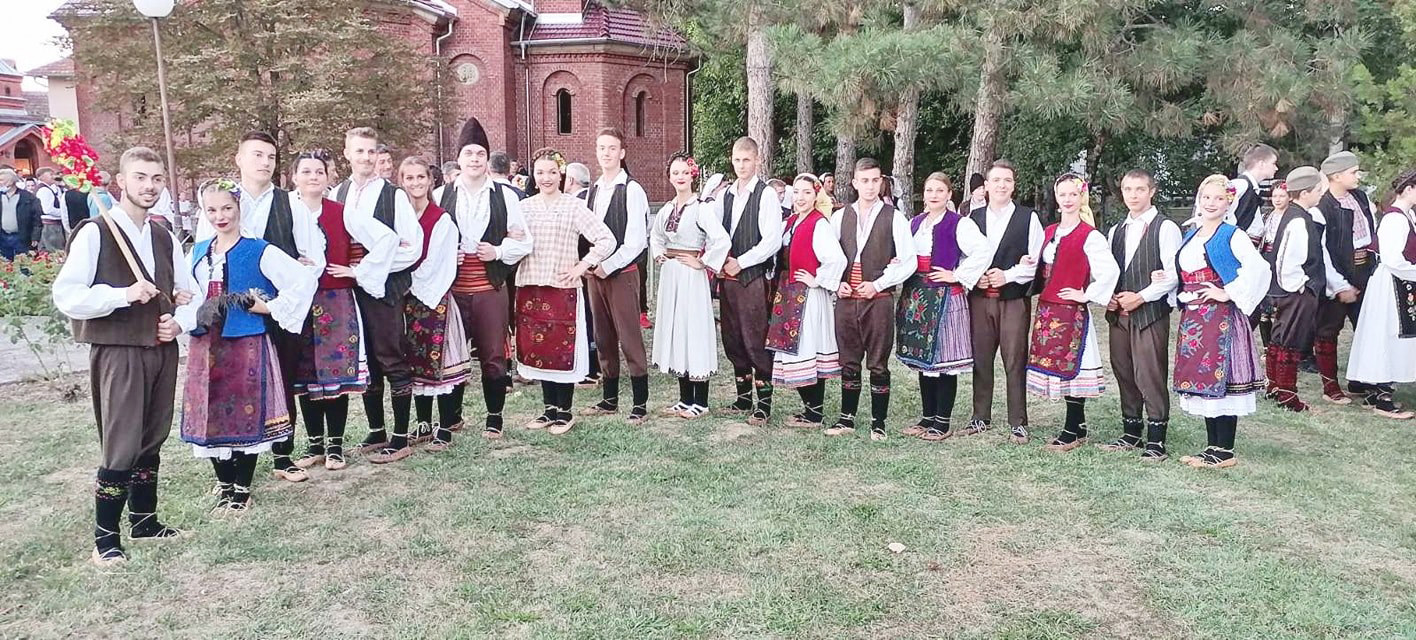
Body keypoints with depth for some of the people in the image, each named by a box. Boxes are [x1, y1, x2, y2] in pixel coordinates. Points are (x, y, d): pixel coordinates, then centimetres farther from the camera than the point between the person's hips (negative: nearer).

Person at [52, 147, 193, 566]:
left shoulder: (164, 238, 12)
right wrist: (123, 294, -25)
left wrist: (178, 322, 0)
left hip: (162, 350, 6)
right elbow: (66, 296, -13)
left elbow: (188, 294, 20)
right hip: (118, 352, -6)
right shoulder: (95, 233, -7)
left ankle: (144, 519, 27)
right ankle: (105, 536, 8)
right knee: (121, 448, -5)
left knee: (152, 441, 13)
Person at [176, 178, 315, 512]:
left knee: (246, 414, 1)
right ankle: (225, 485, 24)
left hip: (246, 344, -5)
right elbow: (189, 297, 17)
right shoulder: (198, 253, 13)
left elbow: (305, 280, -14)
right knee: (211, 414, 8)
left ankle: (242, 490, 15)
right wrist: (194, 316, -4)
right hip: (207, 346, 5)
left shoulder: (259, 252, -5)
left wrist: (270, 307, -12)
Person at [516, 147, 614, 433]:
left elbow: (607, 240, -6)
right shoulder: (523, 207, 8)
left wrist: (582, 266, -9)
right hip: (529, 288, 4)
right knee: (537, 349, 10)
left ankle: (564, 412, 13)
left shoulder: (574, 206, -3)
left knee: (564, 350, 0)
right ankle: (549, 408, 24)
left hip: (563, 289, -4)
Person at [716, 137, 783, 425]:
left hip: (753, 277, -7)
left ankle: (764, 404, 6)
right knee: (732, 340, 13)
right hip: (728, 277, 7)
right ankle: (743, 398, 26)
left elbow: (773, 241, -14)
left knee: (756, 341, -4)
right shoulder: (725, 194, 12)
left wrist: (740, 262, -12)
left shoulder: (765, 194, -8)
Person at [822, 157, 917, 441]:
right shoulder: (840, 217, 9)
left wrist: (877, 284, -11)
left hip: (879, 299, -3)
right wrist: (836, 283, -4)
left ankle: (878, 422, 13)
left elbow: (908, 261, -3)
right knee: (849, 362, 10)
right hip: (846, 299, 3)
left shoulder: (894, 218, 0)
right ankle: (847, 418, 20)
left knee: (878, 364, 3)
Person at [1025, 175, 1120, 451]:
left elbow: (1110, 270, -17)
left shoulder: (1089, 236, -8)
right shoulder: (1049, 232, 14)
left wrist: (1087, 295, -12)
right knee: (1057, 367, 8)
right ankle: (1077, 426, 19)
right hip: (1047, 309, 7)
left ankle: (1074, 431, 7)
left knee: (1070, 366, -4)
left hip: (1071, 311, -7)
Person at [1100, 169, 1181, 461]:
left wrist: (1140, 297, -14)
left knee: (1150, 375, -7)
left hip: (1150, 312, -6)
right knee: (1123, 372, 10)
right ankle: (1131, 433, 21)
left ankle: (1156, 439, 1)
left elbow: (1173, 274, -9)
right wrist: (1108, 296, 2)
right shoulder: (1115, 231, 17)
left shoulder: (1165, 228, -3)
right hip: (1118, 312, 6)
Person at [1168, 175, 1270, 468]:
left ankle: (1225, 451, 2)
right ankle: (1212, 446, 18)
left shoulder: (1231, 235, -6)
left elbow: (1257, 266, -21)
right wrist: (1168, 277, 7)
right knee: (1201, 378, 10)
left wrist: (1229, 293, -19)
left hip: (1220, 316, -7)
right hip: (1192, 317, 7)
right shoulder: (1190, 237, 16)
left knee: (1219, 376, -6)